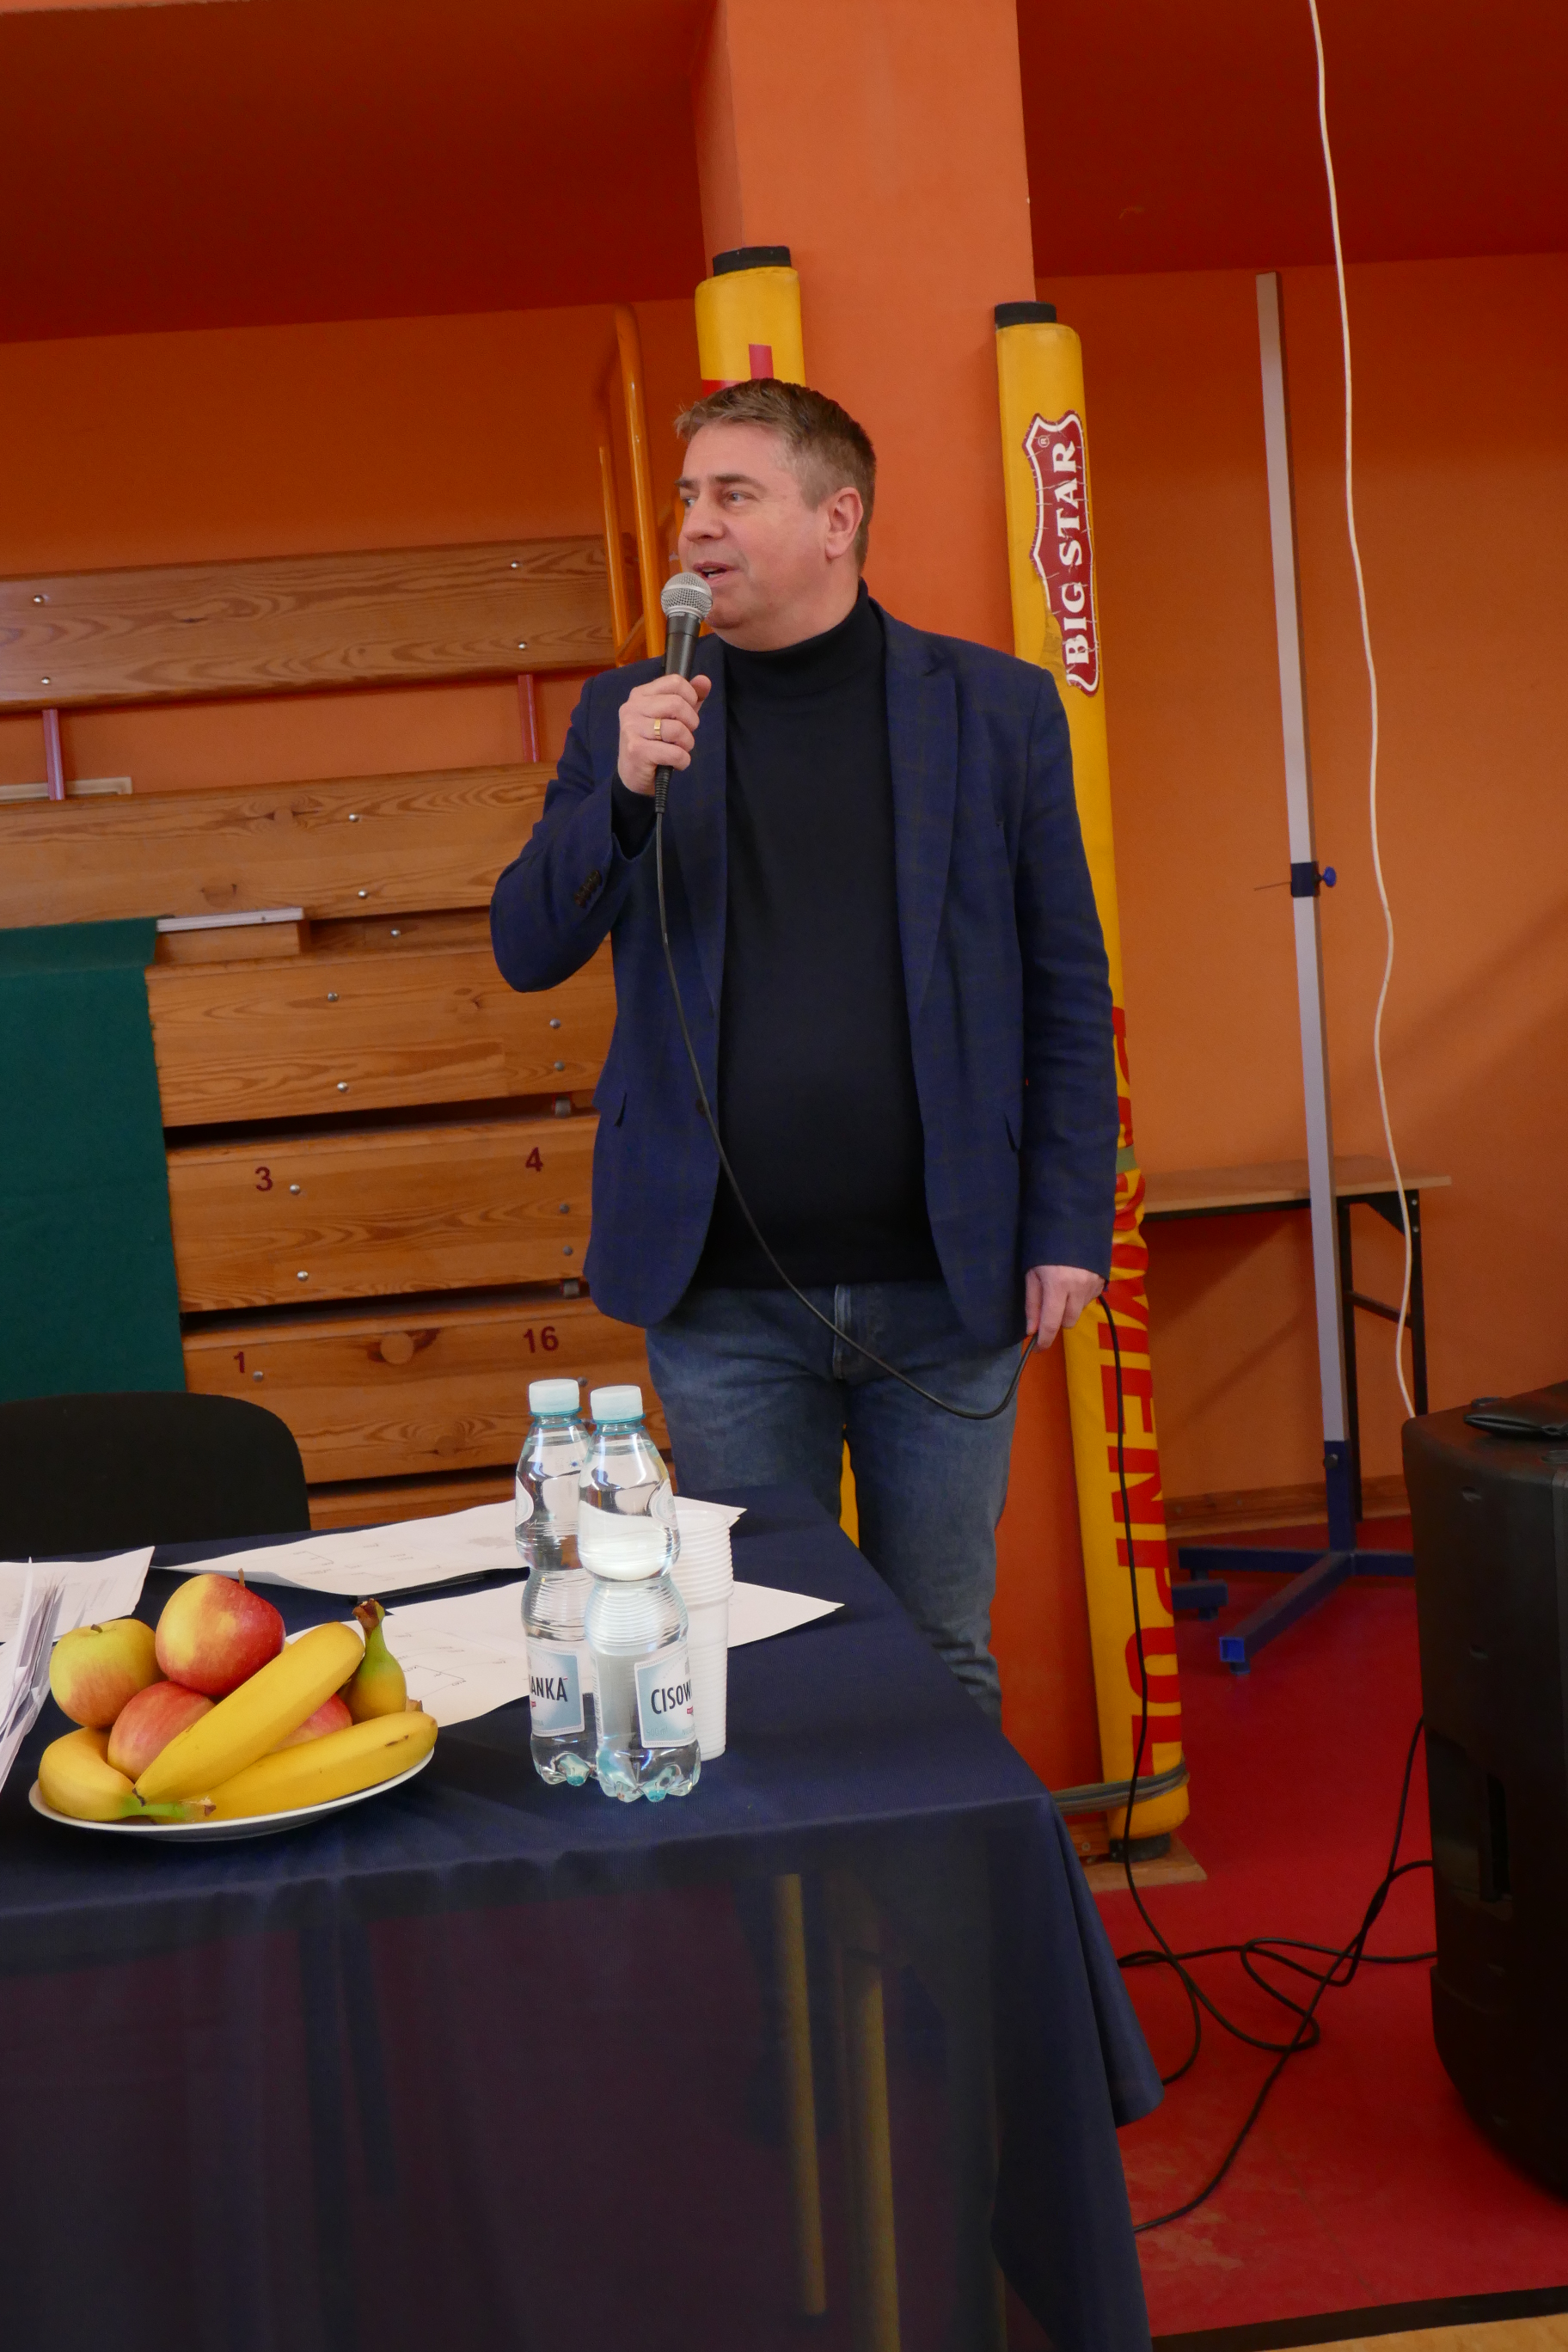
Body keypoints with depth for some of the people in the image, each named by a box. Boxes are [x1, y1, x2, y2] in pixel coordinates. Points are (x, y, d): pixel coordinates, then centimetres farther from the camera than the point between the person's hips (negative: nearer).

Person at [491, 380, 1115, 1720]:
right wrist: (621, 791, -13)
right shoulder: (633, 718, 6)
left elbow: (1066, 988, 3)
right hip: (724, 1296, 1)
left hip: (945, 1283, -1)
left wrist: (1070, 1230, -3)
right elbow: (528, 954, 3)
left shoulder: (996, 707, 2)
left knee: (944, 1659, 12)